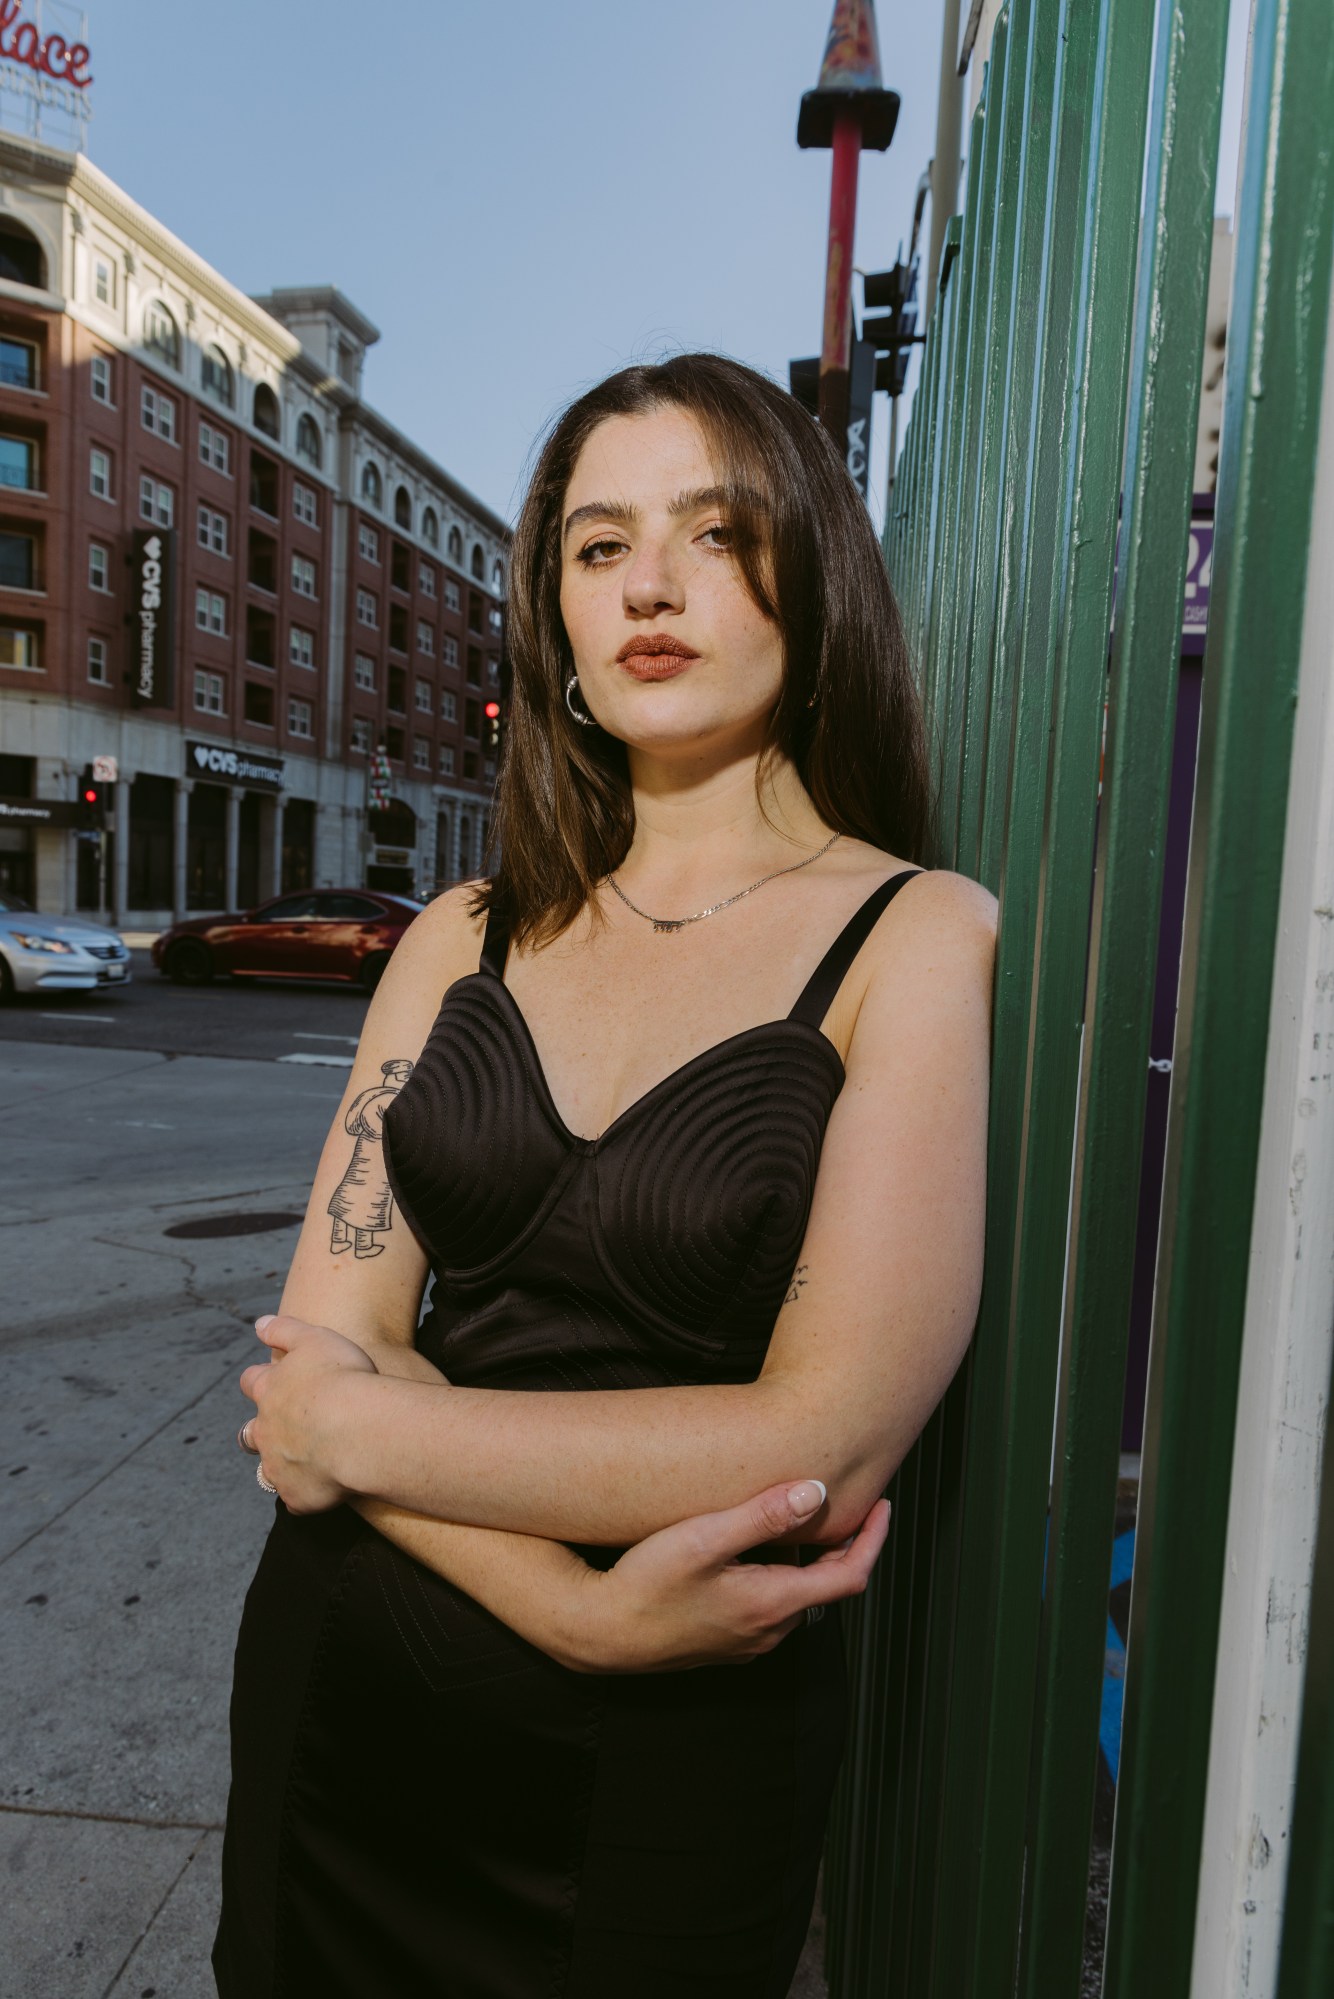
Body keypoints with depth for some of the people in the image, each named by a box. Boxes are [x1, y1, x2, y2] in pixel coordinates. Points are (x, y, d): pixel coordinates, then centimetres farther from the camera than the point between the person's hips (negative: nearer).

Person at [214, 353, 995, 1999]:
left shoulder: (930, 939, -12)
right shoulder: (465, 937, 0)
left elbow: (819, 1446, -21)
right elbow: (316, 1356, -5)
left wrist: (369, 1428, -13)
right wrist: (580, 1602, -20)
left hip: (667, 1762, -3)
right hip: (339, 1693, 4)